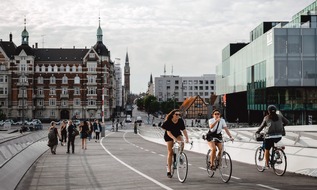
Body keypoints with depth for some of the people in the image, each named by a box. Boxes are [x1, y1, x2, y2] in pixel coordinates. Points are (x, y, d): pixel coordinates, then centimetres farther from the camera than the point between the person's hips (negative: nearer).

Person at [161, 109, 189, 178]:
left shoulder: (180, 121, -18)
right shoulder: (168, 122, -26)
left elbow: (184, 130, -19)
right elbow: (168, 132, -30)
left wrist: (187, 138, -32)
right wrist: (175, 139, -44)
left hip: (178, 134, 2)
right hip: (169, 136, -2)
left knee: (182, 143, -30)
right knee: (170, 152, -6)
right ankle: (169, 170, 0)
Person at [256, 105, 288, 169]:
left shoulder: (266, 118, -6)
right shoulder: (280, 116, 4)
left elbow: (262, 126, -4)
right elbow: (286, 122, 12)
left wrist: (257, 131, 12)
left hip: (269, 136, -4)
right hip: (279, 136, 4)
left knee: (267, 150, 10)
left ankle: (267, 164, 10)